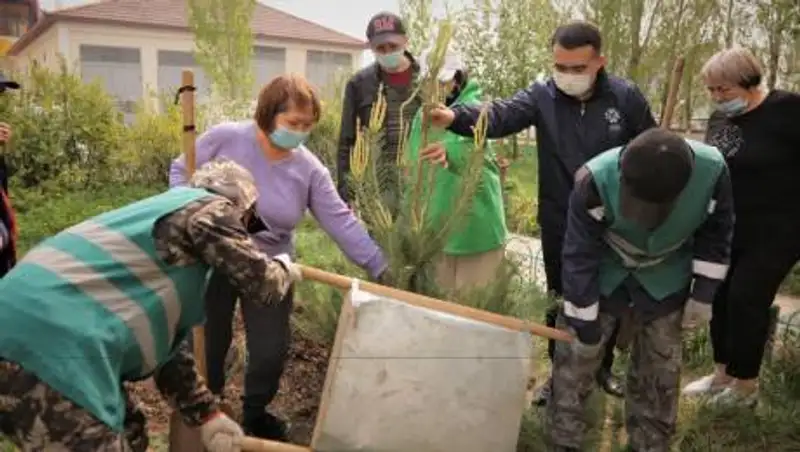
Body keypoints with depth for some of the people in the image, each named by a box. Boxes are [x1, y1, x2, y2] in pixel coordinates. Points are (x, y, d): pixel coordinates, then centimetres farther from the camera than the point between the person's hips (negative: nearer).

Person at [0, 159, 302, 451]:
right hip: (44, 340, -11)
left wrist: (207, 415, 28)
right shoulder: (210, 209, -3)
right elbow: (264, 285, -3)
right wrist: (284, 266, 22)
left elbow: (168, 338, 26)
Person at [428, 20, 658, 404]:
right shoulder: (541, 96, -9)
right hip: (559, 224, 0)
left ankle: (603, 367, 41)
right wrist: (457, 117, -47)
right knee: (560, 301, 13)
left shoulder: (626, 97, -8)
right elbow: (499, 116, -27)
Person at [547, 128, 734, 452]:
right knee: (573, 361, 0)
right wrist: (584, 320, -18)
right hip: (601, 278, -1)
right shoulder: (596, 180, -35)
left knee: (659, 370, 10)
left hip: (665, 284, 2)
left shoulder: (712, 170, -27)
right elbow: (579, 255, -24)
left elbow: (717, 232, -6)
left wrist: (704, 292, -3)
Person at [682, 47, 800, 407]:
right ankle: (723, 374, 27)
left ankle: (746, 385, 17)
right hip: (726, 232, 7)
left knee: (746, 301, -2)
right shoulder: (719, 119, 5)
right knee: (721, 299, 10)